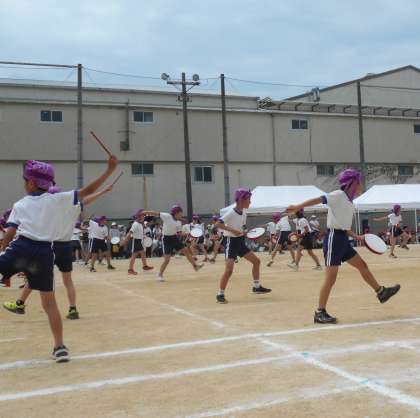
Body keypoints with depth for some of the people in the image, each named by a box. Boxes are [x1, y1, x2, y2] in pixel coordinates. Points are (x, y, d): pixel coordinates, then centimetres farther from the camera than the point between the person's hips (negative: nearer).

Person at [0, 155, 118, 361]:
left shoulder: (20, 205, 10)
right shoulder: (58, 200, 8)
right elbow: (88, 190, 7)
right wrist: (110, 170, 11)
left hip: (21, 248, -1)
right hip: (44, 253, 2)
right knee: (49, 301, 10)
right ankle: (60, 347, 11)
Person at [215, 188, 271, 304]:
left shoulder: (243, 213, 4)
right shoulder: (231, 213, -20)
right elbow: (218, 224, -29)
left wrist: (244, 232, -2)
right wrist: (233, 230, -33)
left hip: (240, 242, 9)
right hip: (231, 243, -9)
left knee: (256, 261, 12)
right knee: (229, 269, -17)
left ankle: (256, 287, 26)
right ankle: (220, 294, -5)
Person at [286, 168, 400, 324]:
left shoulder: (348, 201, 17)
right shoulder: (338, 195, -10)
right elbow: (318, 199, -22)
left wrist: (357, 237, 18)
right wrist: (298, 207, -32)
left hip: (343, 240, 9)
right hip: (334, 238, -9)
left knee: (363, 265, 18)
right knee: (331, 278, -8)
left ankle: (381, 292, 33)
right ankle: (320, 313, -1)